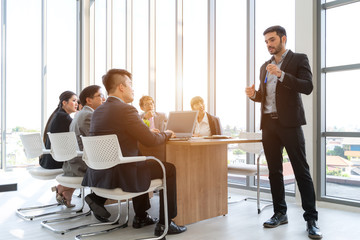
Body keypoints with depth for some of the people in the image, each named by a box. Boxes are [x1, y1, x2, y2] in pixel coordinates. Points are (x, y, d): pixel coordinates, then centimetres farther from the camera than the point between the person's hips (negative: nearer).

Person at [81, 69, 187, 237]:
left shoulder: (97, 111, 11)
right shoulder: (126, 109, -15)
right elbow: (151, 140, -13)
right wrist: (166, 134, 9)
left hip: (97, 175, 9)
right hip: (119, 175, -9)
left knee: (141, 162, 34)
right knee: (169, 169, 7)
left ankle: (141, 217, 38)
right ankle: (164, 224, 11)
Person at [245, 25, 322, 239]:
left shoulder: (299, 59, 2)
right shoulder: (265, 66, 18)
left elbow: (308, 87, -12)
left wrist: (281, 75, -21)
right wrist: (254, 94, 0)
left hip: (289, 122, -6)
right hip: (269, 124, 6)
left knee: (301, 170, -4)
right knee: (274, 171, 9)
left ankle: (311, 219, 3)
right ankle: (280, 213, 19)